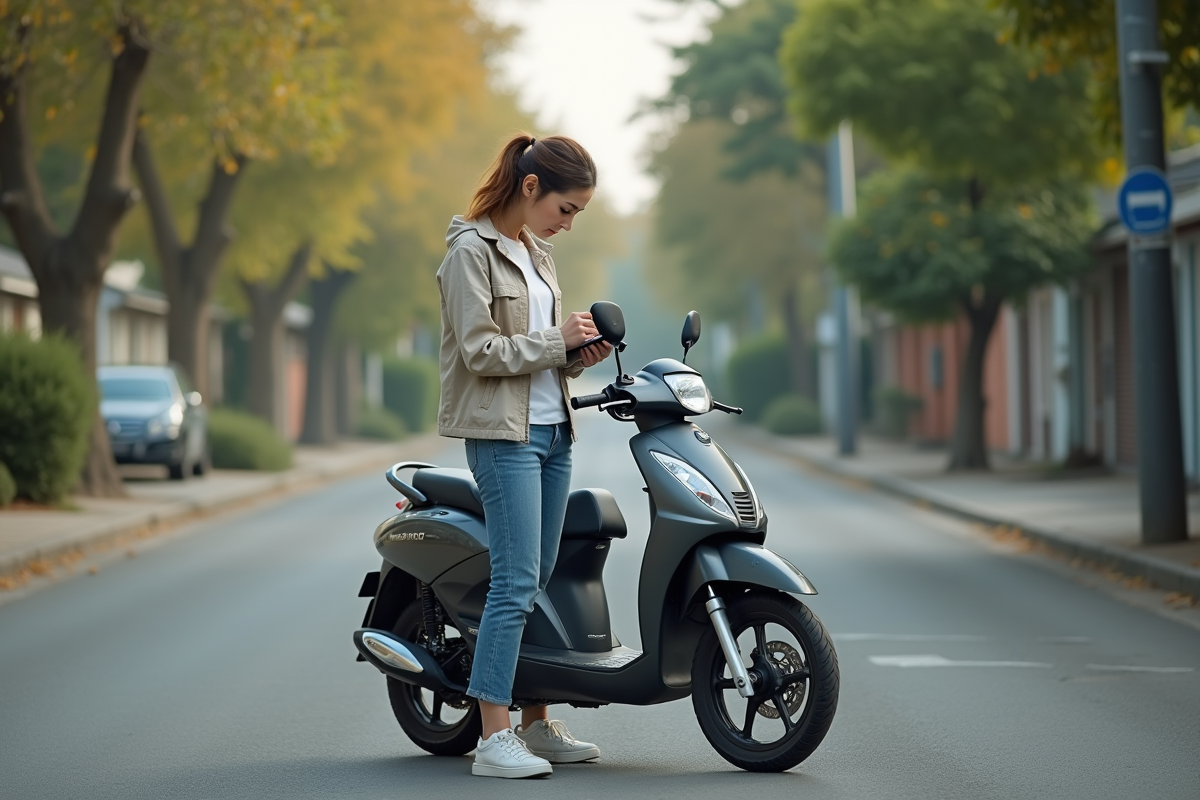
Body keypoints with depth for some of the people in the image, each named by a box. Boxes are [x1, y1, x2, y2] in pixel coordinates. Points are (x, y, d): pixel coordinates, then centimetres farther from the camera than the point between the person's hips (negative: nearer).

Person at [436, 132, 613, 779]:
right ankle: (493, 740, -13)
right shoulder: (471, 252, -8)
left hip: (552, 431, 9)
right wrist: (557, 340, -12)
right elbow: (481, 351, -15)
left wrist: (578, 353, 5)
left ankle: (537, 724, 16)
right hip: (503, 434, -8)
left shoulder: (537, 253, 19)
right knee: (516, 582, -13)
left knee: (543, 580, 9)